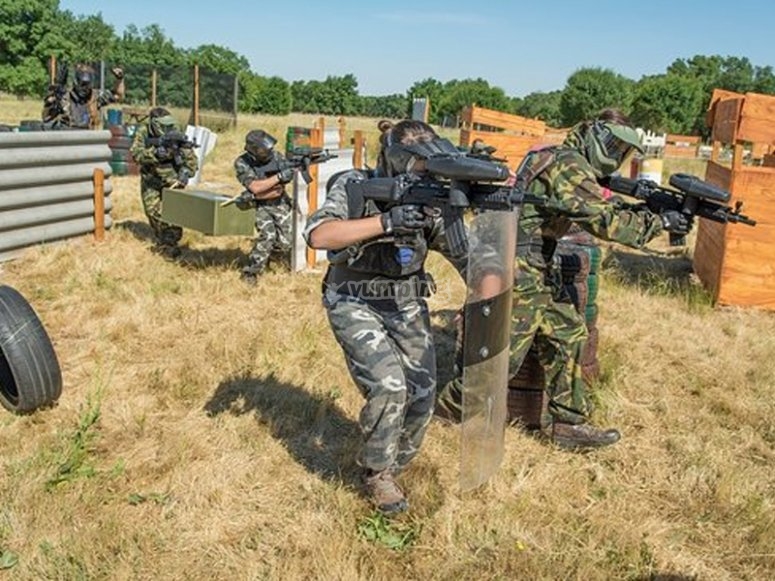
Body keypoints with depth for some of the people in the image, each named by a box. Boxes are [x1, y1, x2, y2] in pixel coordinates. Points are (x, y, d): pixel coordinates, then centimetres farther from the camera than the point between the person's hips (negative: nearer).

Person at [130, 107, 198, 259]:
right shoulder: (143, 133, -14)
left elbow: (191, 157, -14)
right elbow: (136, 153, -27)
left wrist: (185, 172, -30)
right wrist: (154, 153, -43)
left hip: (171, 178, -1)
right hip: (150, 179, 1)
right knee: (152, 209, 0)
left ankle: (171, 243, -2)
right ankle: (161, 240, 20)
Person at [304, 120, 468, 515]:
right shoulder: (354, 188, -13)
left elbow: (461, 253, -2)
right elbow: (318, 235, -30)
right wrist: (385, 221, -37)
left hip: (406, 306, 4)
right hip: (356, 305, -4)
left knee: (421, 396, -2)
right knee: (388, 387, -21)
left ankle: (392, 466, 26)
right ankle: (376, 472, 6)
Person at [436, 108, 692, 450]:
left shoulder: (570, 165, 16)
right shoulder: (569, 165, -16)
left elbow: (598, 214, 19)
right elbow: (605, 221, -23)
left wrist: (648, 212, 9)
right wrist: (658, 221, -12)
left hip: (536, 275, 10)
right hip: (518, 274, -10)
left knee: (569, 337, 11)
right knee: (504, 355, 0)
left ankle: (566, 424, 19)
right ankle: (448, 406, 20)